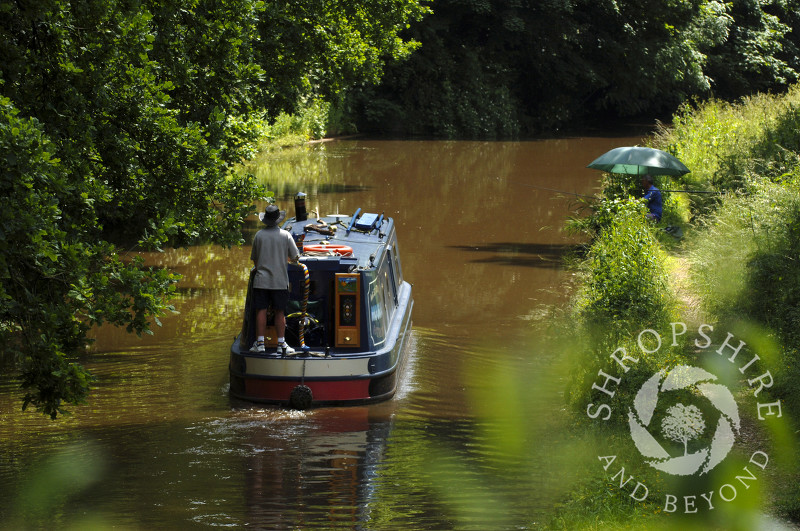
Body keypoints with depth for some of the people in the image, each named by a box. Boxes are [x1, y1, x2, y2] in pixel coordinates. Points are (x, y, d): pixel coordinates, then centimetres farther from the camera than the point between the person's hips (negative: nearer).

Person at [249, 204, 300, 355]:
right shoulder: (285, 235, -4)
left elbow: (254, 259, 8)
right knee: (280, 312, 4)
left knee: (261, 311, 3)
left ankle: (260, 343, 1)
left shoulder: (259, 235, -1)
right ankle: (281, 344, 3)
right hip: (280, 280, 0)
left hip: (261, 280, 0)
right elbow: (295, 257, 0)